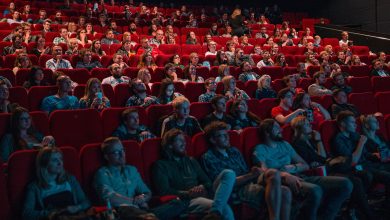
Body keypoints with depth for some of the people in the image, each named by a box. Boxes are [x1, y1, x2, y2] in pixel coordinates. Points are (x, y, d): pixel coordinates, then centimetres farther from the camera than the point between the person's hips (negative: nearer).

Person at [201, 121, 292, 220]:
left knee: (285, 192, -20)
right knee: (274, 174, -27)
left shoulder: (234, 151, 22)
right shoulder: (208, 158, 0)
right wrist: (251, 175, -15)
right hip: (236, 191, -7)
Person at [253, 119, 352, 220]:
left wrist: (294, 168, 0)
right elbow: (265, 172, -12)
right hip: (282, 181, -7)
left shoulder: (285, 144, 26)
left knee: (345, 183, -10)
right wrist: (285, 175, -30)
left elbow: (305, 165, 23)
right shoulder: (260, 150, 5)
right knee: (315, 190, -39)